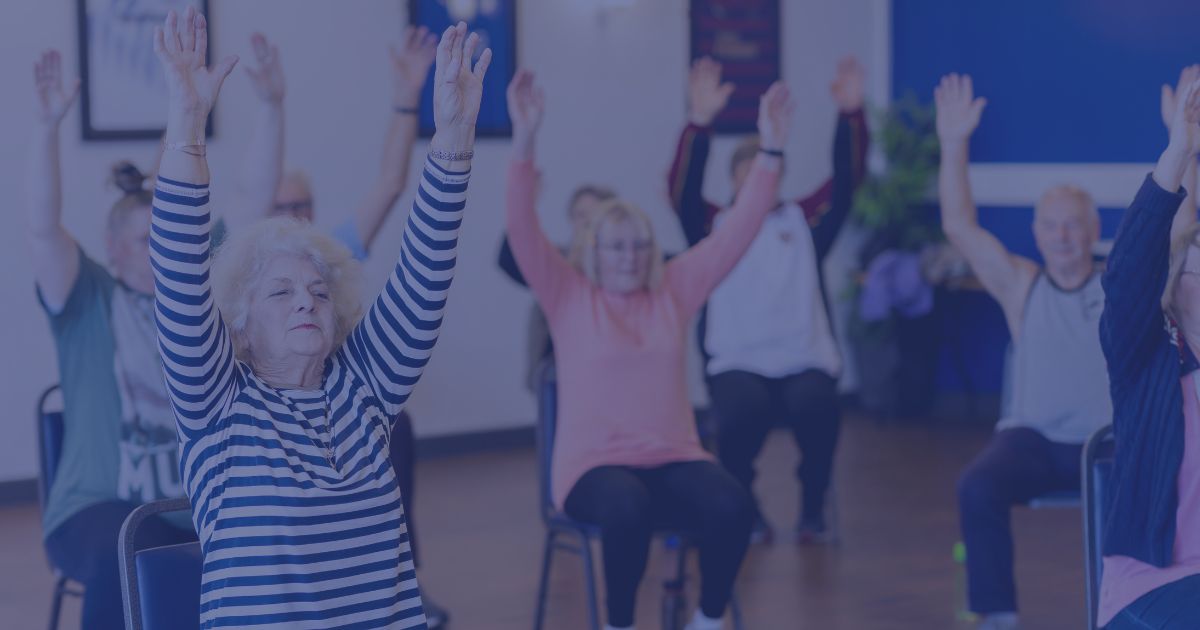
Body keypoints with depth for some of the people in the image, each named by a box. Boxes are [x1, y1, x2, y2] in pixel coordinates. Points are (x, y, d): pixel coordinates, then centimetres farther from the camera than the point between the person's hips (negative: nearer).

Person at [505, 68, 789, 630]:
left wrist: (771, 150, 0)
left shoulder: (673, 292, 11)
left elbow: (737, 231, 8)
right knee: (627, 510, -37)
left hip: (672, 460, 3)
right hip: (594, 464, -3)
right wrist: (524, 140, -23)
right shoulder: (569, 298, 3)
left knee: (732, 506, -28)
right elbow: (522, 232, -10)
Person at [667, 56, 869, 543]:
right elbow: (683, 189, -5)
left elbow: (847, 178, 5)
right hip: (737, 362, -1)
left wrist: (851, 114, -11)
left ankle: (813, 506, -6)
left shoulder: (803, 220, 17)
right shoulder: (715, 226, 12)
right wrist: (700, 122, -20)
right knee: (743, 413, -33)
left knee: (816, 407, -32)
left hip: (805, 361, 1)